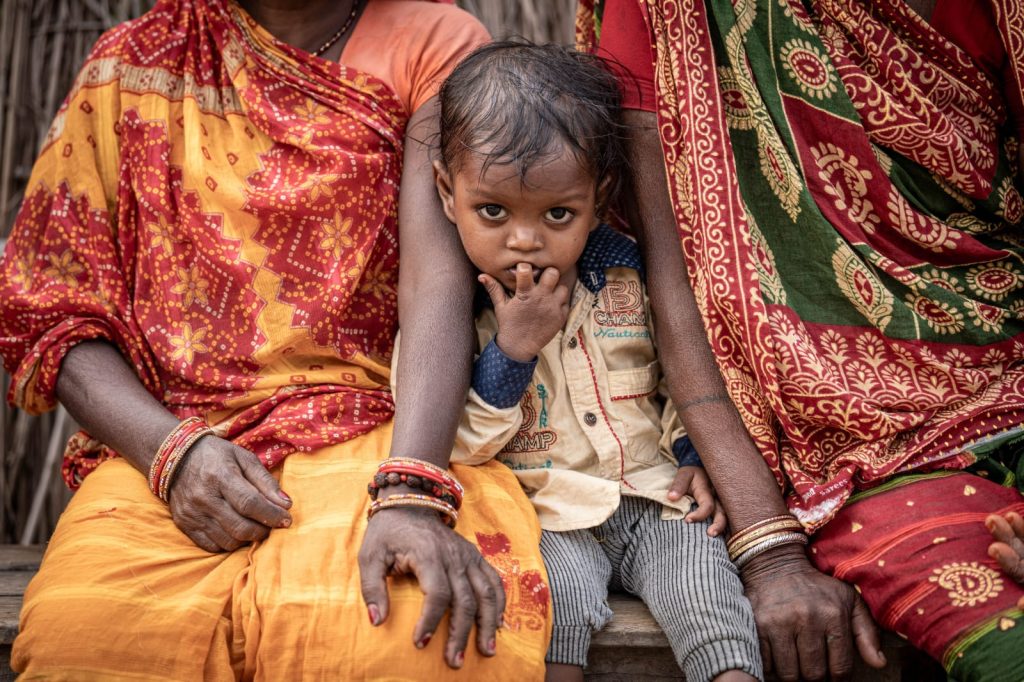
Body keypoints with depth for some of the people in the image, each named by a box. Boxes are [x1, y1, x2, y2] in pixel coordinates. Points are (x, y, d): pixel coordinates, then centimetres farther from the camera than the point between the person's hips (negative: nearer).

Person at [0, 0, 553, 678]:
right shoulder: (132, 63, 13)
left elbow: (438, 279, -9)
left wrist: (411, 494, -25)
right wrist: (169, 449, -11)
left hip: (369, 431, -1)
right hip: (164, 441, 2)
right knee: (76, 627, -29)